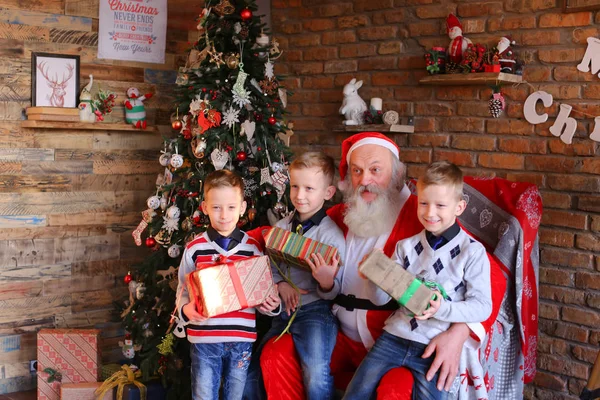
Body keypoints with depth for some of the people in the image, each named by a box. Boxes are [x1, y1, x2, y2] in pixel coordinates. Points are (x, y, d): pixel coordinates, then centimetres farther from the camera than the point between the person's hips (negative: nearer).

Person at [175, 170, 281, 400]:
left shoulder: (253, 248, 2)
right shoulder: (195, 248, -2)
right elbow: (183, 290, 5)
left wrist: (272, 306, -11)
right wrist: (185, 309, -15)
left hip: (242, 340, 1)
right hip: (204, 340, -1)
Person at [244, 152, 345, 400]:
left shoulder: (331, 235, -9)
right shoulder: (281, 228, 6)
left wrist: (327, 282, -30)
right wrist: (281, 285, -7)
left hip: (314, 311, -6)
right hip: (283, 311, 6)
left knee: (317, 377, -27)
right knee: (250, 373, 11)